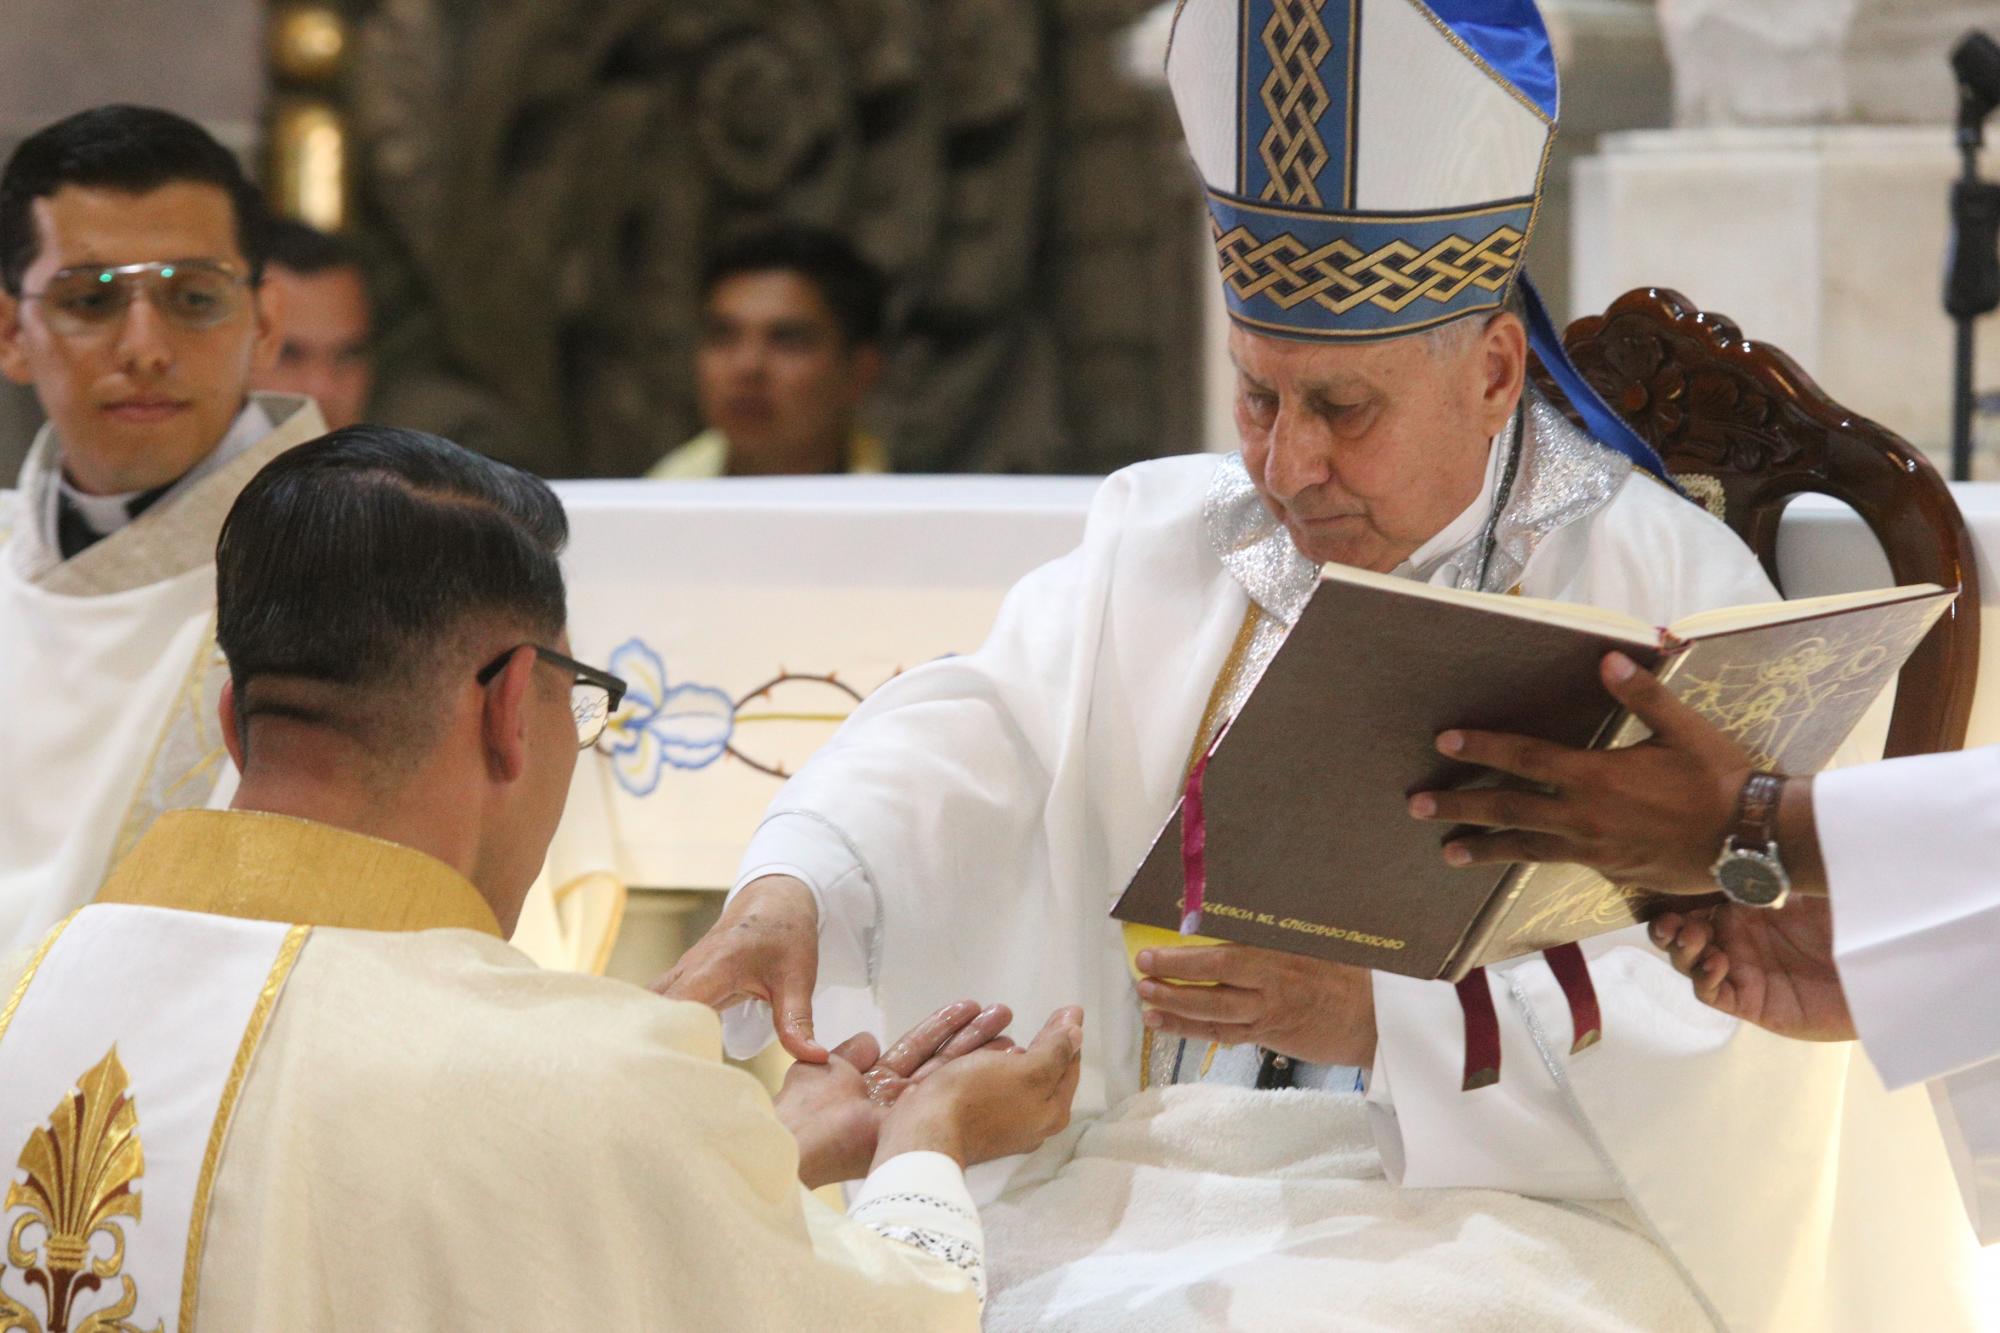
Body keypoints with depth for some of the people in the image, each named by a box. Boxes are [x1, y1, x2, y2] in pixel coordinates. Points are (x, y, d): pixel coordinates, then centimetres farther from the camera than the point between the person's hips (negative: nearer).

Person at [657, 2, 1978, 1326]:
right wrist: (792, 890, -17)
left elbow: (1722, 1027, -9)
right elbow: (972, 745, 4)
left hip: (1503, 1208, -4)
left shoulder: (1665, 585, 1)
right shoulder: (1163, 545, 19)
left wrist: (1382, 1016, -20)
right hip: (1139, 1203, 4)